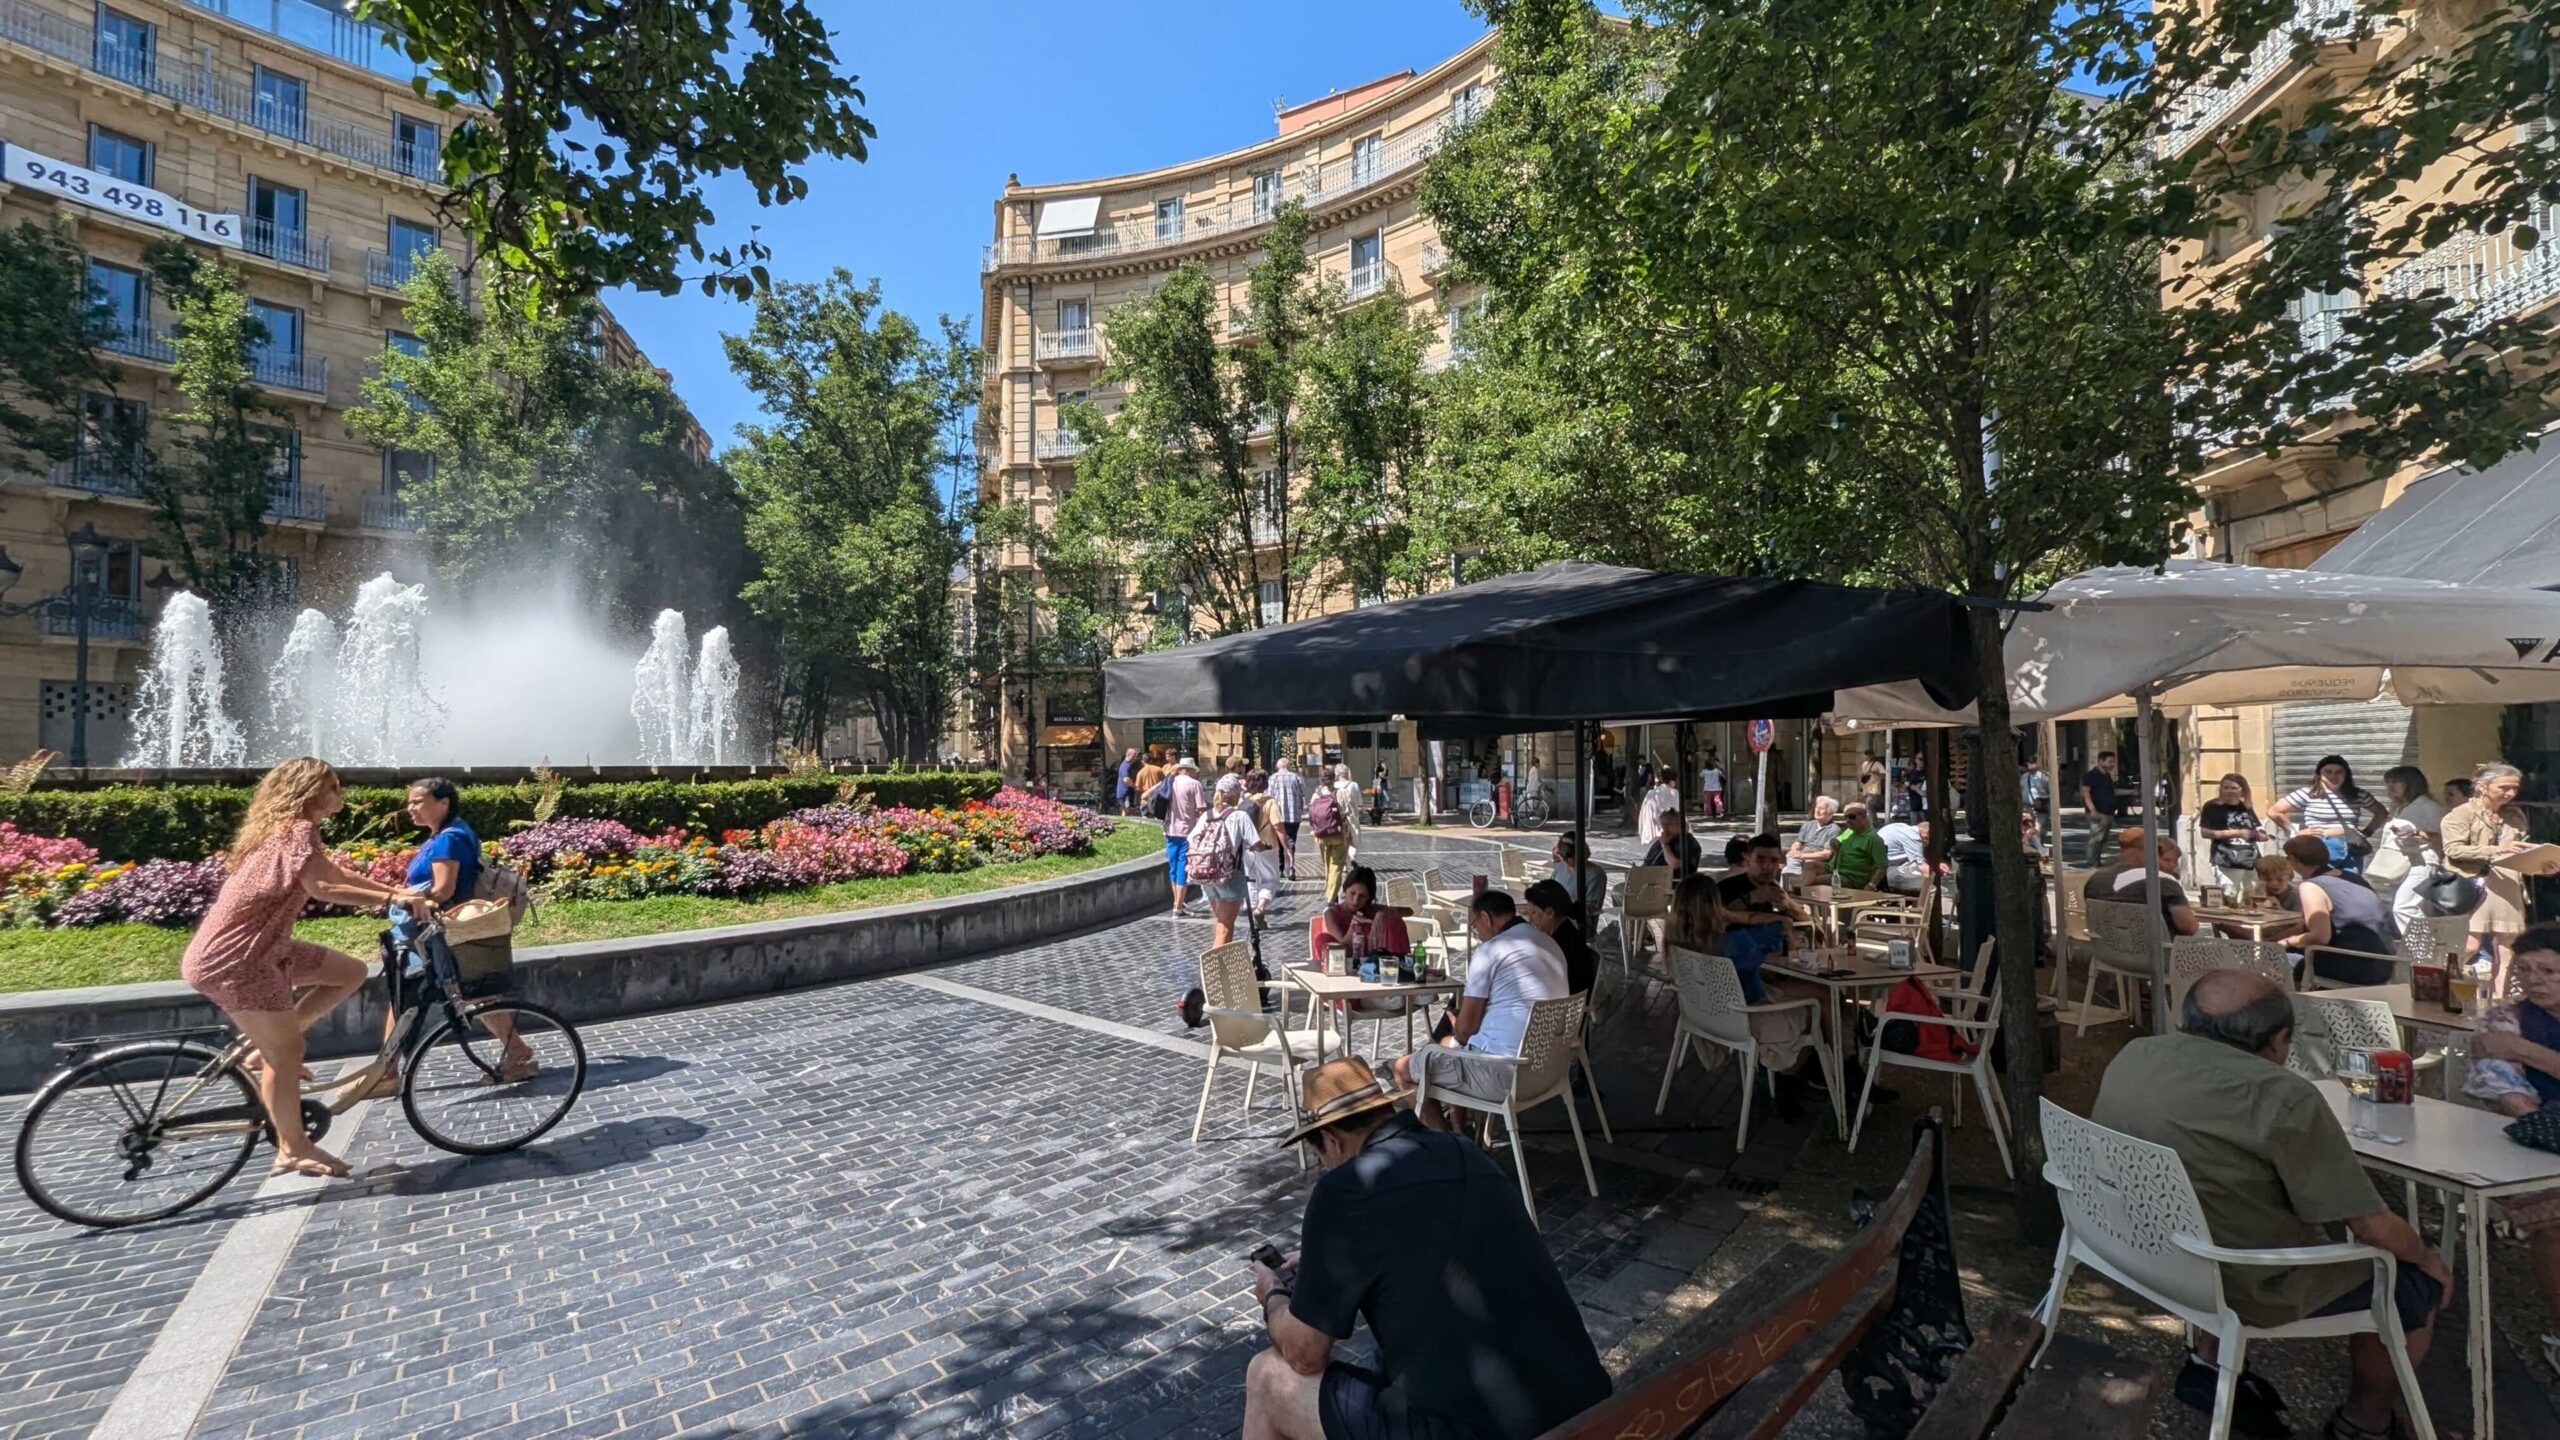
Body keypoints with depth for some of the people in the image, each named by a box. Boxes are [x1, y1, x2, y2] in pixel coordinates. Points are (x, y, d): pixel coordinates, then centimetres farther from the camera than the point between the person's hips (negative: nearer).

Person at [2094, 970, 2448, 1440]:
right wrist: (2427, 1258, 7)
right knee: (2419, 1285, 18)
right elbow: (2373, 1227, -14)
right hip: (2245, 1285, -6)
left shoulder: (2131, 1057, -3)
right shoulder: (2283, 1096, -23)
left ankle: (2210, 1362, 24)